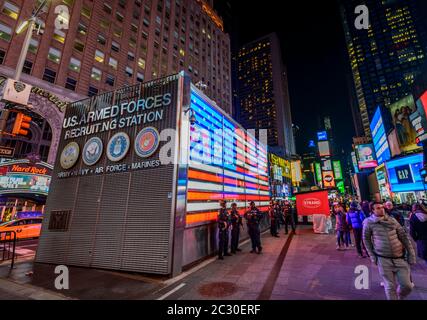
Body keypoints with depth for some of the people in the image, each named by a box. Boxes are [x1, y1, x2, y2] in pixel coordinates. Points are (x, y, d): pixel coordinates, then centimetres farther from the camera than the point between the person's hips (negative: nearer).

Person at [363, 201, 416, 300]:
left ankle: (399, 297, 38)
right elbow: (366, 239, 1)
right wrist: (372, 255, 0)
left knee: (407, 286, 7)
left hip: (400, 258, 3)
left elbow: (404, 236, 6)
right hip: (383, 259, -3)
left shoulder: (392, 220, 2)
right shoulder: (369, 222, -9)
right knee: (390, 286, 4)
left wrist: (411, 254, 2)